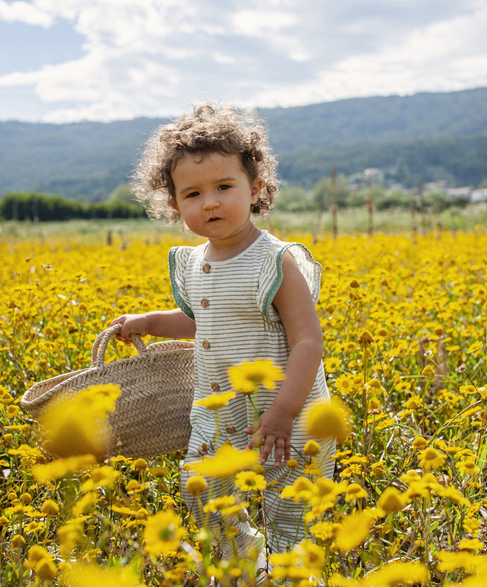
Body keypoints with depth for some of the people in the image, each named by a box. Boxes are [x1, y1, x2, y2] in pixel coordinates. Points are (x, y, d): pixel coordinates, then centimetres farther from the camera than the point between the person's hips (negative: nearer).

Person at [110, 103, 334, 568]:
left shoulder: (277, 263, -19)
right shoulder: (193, 265, 2)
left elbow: (308, 342, -21)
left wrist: (284, 412, -28)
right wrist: (149, 322, 15)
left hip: (286, 422, -7)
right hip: (218, 422, 7)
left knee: (288, 523, 4)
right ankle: (244, 555, 44)